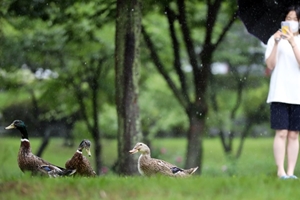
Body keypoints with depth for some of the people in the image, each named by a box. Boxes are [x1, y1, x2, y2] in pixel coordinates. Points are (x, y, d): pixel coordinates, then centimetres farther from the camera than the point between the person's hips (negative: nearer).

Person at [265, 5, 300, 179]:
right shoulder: (274, 39, 6)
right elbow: (270, 65, -2)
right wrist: (276, 43, -15)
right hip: (279, 93, -1)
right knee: (281, 133, -8)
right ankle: (280, 170, -10)